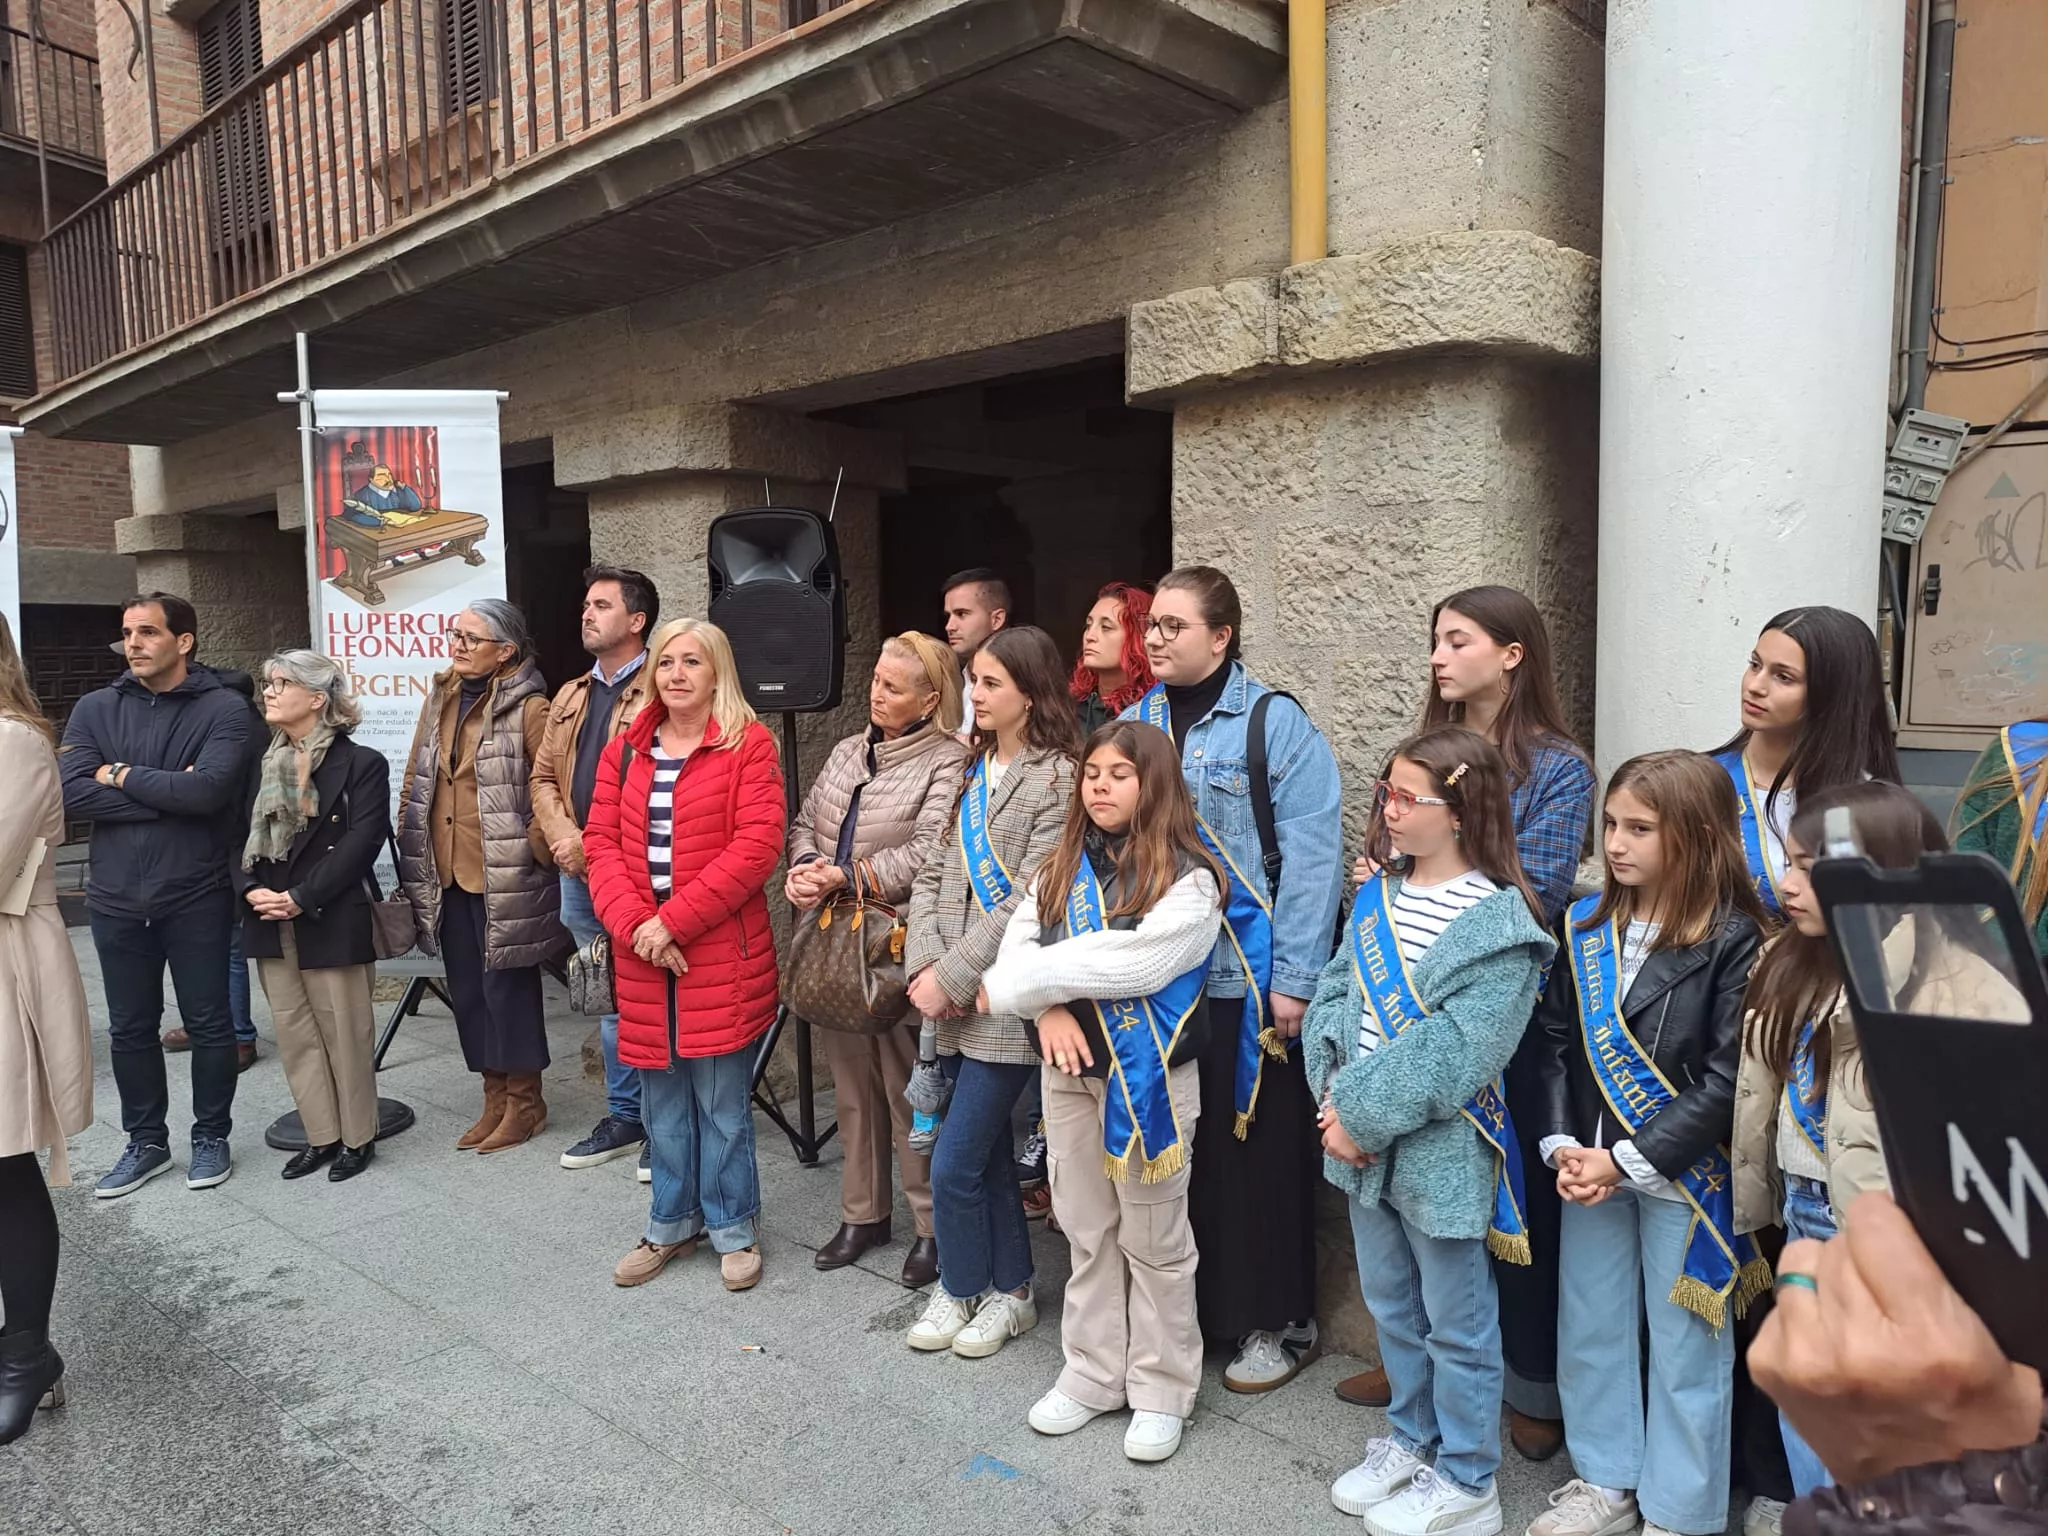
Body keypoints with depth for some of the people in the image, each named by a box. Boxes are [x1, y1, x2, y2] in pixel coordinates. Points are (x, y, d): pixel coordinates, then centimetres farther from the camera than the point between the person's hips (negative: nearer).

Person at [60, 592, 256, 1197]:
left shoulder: (224, 708, -7)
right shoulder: (95, 709, 4)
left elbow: (209, 790, -21)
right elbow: (69, 793, -9)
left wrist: (122, 775, -10)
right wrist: (169, 794, -16)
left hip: (197, 898, -3)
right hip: (117, 900, 4)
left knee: (209, 1023, 9)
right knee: (130, 1028, 14)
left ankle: (211, 1136, 26)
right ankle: (146, 1141, 30)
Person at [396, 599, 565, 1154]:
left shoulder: (529, 708, -11)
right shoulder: (439, 701, 11)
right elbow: (414, 781, 15)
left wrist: (534, 847, -13)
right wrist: (409, 855, 12)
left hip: (504, 879, -7)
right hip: (446, 876, 7)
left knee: (507, 986, 2)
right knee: (467, 990, 13)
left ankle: (524, 1102, 18)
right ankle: (494, 1099, 27)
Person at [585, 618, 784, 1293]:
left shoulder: (748, 743, -5)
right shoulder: (626, 748, 10)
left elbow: (757, 844, -14)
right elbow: (601, 841, 5)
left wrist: (673, 920, -16)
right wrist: (633, 923, -11)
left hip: (721, 954, -4)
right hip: (643, 957, 5)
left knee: (722, 1103, 4)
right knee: (661, 1101, 14)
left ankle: (734, 1230, 22)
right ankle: (672, 1225, 31)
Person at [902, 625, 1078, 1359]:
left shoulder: (1058, 777, -12)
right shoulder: (973, 770, 12)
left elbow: (1029, 902, -17)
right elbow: (933, 875, 9)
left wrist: (952, 976, -14)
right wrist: (923, 964, -6)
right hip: (955, 996, 7)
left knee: (954, 1165, -1)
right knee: (988, 1153, 16)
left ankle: (961, 1289, 23)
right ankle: (1009, 1291, 32)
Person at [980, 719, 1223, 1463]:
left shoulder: (1188, 879, -13)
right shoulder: (1063, 865, 8)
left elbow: (1128, 963, -23)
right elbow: (1020, 939, 1)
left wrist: (1013, 985, -16)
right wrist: (1047, 1008, -19)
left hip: (1148, 1075, -5)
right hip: (1068, 1068, 6)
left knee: (1153, 1240, 7)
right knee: (1087, 1232, 17)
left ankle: (1161, 1390, 23)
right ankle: (1093, 1373, 32)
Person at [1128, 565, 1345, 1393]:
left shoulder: (1277, 724, -8)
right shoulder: (1133, 723, 9)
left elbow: (1311, 859, -12)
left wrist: (1293, 981, -16)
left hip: (1248, 978, -5)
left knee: (1259, 1148, 6)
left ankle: (1280, 1322, 24)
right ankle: (1184, 1304, 31)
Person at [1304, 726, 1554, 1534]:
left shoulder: (1497, 924, -19)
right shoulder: (1379, 893, 4)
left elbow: (1454, 1054, -24)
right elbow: (1335, 991, 3)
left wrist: (1363, 1115, -21)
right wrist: (1335, 1091, -10)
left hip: (1440, 1150, -7)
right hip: (1362, 1140, 7)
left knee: (1457, 1322, 12)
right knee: (1391, 1305, 23)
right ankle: (1411, 1438, 44)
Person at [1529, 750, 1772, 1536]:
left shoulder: (1734, 941, -14)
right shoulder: (1585, 925, 2)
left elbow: (1727, 1080, -17)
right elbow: (1554, 1041, 4)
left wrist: (1630, 1160, -18)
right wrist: (1562, 1144, -7)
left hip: (1683, 1174, -5)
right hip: (1589, 1167, 5)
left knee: (1685, 1346, 10)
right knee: (1588, 1326, 17)